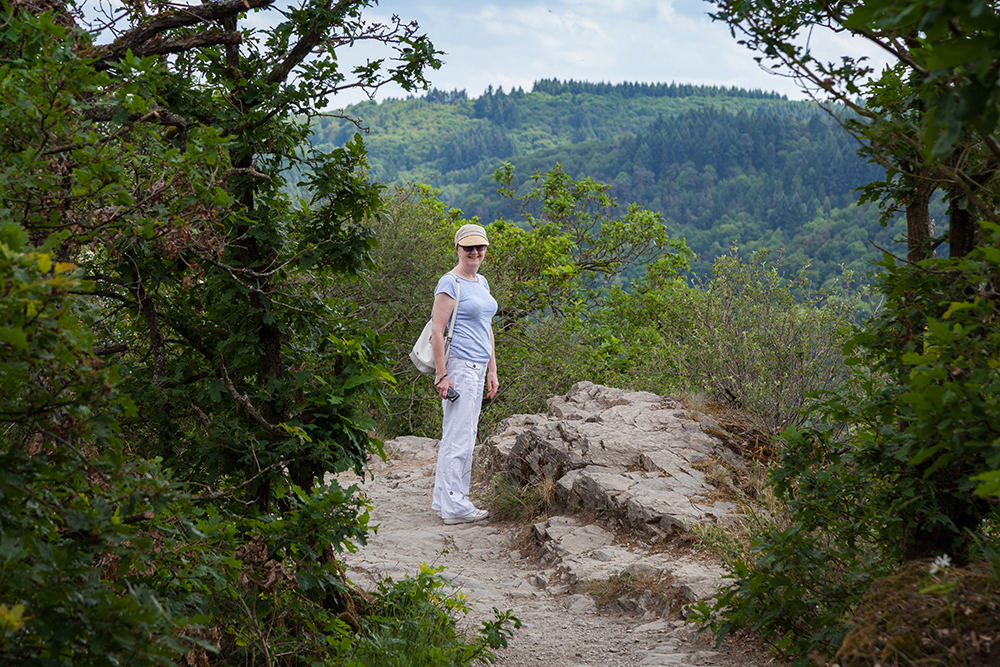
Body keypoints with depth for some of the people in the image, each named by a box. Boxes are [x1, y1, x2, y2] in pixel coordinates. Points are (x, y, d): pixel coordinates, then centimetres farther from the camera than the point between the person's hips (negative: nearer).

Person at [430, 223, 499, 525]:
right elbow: (437, 331, -14)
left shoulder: (482, 282, 16)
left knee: (465, 435, 12)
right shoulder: (450, 283, -10)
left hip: (477, 367, 9)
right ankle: (454, 506, -4)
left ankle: (446, 499, 19)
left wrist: (492, 371, 18)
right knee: (458, 436, -8)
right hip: (458, 365, -9)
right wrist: (441, 375, -19)